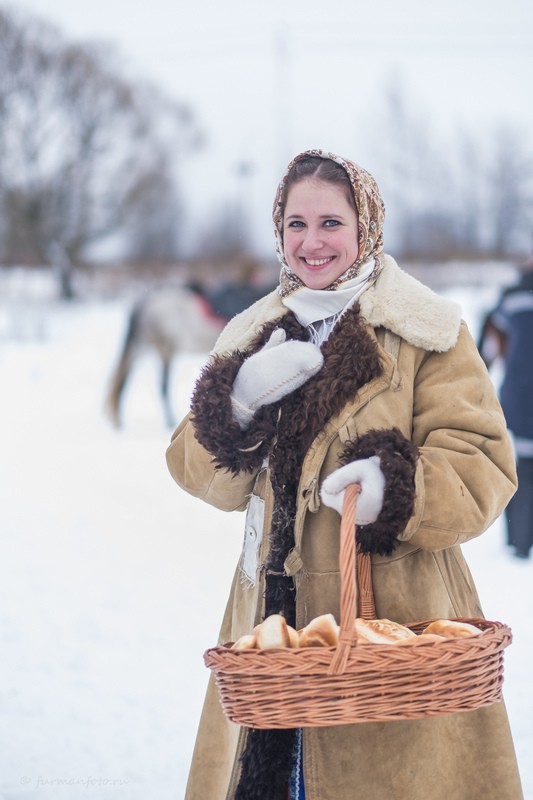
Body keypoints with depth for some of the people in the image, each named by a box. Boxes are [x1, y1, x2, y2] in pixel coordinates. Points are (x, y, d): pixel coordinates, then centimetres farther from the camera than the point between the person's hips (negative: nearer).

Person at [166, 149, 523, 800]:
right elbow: (201, 473, 11)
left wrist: (397, 490, -27)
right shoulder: (253, 336, 14)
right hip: (272, 615, 4)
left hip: (390, 616, -4)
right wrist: (237, 404, -9)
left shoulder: (424, 332, -1)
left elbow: (482, 465, -8)